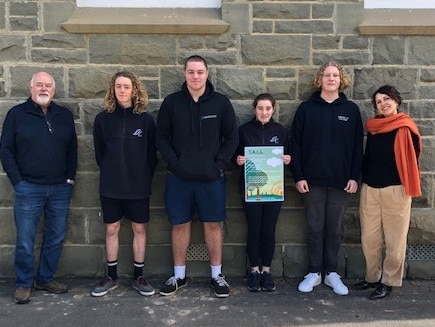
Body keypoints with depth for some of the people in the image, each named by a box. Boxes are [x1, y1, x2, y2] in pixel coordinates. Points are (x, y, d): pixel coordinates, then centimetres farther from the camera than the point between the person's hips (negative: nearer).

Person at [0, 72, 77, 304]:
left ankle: (46, 279, 26)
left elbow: (72, 149, 13)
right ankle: (24, 284, 20)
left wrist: (70, 178, 5)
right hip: (28, 189, -3)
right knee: (25, 240, 3)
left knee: (56, 238, 9)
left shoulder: (65, 115, 10)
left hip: (60, 189, 3)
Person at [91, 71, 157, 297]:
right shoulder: (103, 118, 0)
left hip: (139, 186, -1)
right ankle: (111, 277, 25)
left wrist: (145, 178, 1)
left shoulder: (146, 119, -2)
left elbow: (151, 154, 2)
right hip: (110, 186, 1)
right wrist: (110, 174, 7)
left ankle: (138, 276, 21)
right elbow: (99, 152, 7)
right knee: (112, 229, 10)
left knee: (139, 229, 7)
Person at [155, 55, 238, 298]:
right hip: (179, 177, 1)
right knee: (180, 225, 9)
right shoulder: (171, 102, 1)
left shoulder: (221, 102, 0)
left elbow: (232, 137, 2)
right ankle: (179, 275, 24)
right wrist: (175, 163, -7)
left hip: (212, 177, 0)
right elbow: (161, 137, 4)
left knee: (213, 224, 7)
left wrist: (219, 164, -8)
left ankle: (217, 275, 23)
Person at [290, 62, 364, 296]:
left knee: (334, 229, 10)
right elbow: (296, 144, -1)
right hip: (312, 180, -1)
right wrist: (298, 176, -7)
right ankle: (314, 272, 20)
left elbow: (358, 146, 5)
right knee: (315, 229, 7)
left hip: (341, 181, 1)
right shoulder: (306, 108, 2)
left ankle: (331, 273, 23)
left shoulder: (351, 109, 5)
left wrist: (355, 177, -2)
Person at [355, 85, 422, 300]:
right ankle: (372, 277, 25)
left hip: (395, 189, -5)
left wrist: (407, 187, -5)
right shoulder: (372, 127, 10)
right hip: (369, 188, 5)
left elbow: (411, 159, -5)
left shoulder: (405, 128, -5)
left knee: (394, 240, 4)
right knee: (369, 238, 9)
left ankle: (389, 282, 17)